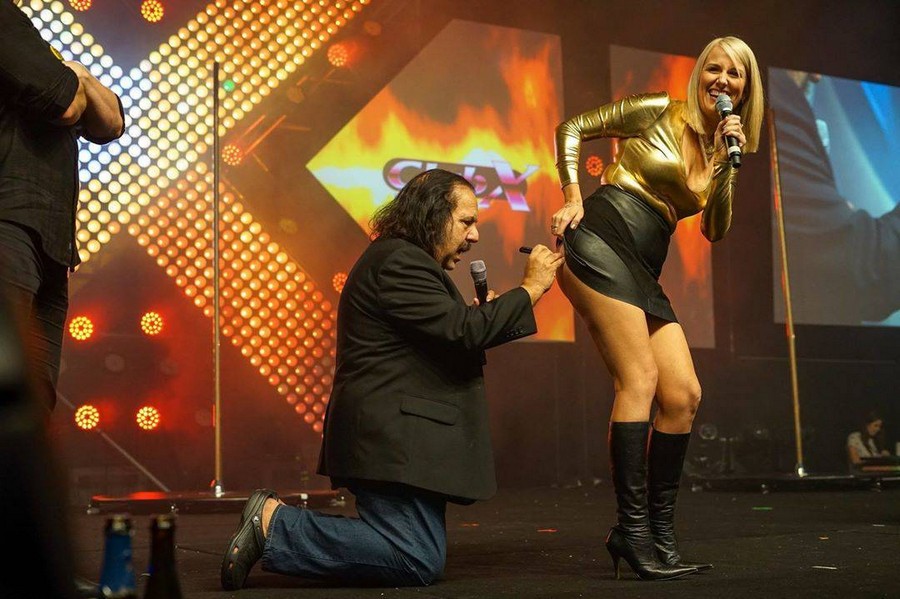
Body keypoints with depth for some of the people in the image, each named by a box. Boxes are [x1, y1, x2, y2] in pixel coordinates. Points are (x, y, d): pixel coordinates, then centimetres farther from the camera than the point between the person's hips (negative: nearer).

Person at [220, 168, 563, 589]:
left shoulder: (404, 261, 22)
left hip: (394, 437, 12)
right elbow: (462, 330, -21)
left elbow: (441, 338, 24)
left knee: (424, 555, 11)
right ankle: (273, 525, -10)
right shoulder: (397, 262, -13)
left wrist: (480, 317, 10)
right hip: (392, 439, -12)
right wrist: (529, 289, -12)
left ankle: (277, 521, 9)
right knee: (420, 561, -15)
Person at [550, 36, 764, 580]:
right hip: (601, 243, -7)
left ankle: (660, 534, 7)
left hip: (644, 275, 7)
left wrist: (729, 163, -2)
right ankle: (633, 528, -14)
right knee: (640, 379, -17)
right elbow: (572, 129, 3)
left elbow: (715, 230, 8)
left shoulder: (721, 151, 19)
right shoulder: (659, 112, 2)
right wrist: (573, 198, -7)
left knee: (684, 395, -1)